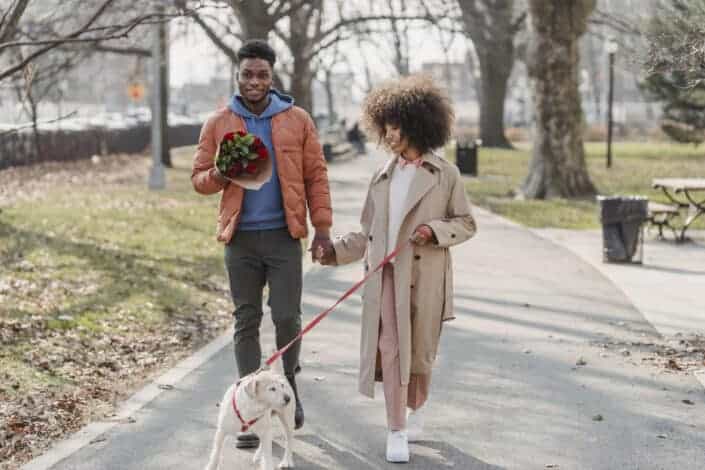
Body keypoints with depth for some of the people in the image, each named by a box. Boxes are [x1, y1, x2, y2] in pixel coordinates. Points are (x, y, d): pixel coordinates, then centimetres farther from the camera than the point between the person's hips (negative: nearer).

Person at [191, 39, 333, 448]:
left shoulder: (297, 120, 3)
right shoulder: (218, 123, 5)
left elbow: (316, 176, 3)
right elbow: (199, 178, 8)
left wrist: (323, 227, -3)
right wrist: (220, 176, -15)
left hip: (284, 235, -1)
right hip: (241, 238, 1)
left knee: (287, 317, -5)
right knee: (246, 322, 5)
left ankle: (289, 384, 22)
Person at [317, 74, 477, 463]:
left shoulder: (445, 175, 0)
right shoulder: (383, 177, 10)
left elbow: (465, 223, 3)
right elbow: (368, 233, 13)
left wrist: (435, 231, -14)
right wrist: (336, 252, 2)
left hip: (425, 275, -2)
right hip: (386, 273, 2)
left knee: (420, 349, 9)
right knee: (391, 348, -6)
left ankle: (416, 410, 35)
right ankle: (396, 432, -4)